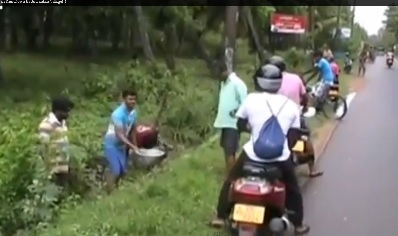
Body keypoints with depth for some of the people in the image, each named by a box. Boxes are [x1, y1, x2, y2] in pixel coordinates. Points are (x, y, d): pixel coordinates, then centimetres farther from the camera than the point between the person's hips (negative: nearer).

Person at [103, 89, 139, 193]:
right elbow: (119, 134, -31)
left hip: (121, 145, 8)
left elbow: (132, 130, 8)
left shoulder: (133, 113, -4)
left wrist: (135, 146, 7)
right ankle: (108, 193, 3)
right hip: (111, 144, -7)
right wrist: (132, 146, -36)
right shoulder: (118, 114, -28)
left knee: (123, 170, 10)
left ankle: (114, 188, 30)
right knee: (115, 170, -13)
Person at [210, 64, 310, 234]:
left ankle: (221, 217, 25)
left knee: (231, 181, 22)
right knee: (292, 189, 26)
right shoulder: (291, 105, 1)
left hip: (253, 155, -1)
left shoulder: (251, 99, -4)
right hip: (280, 158, 2)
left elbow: (240, 125, 7)